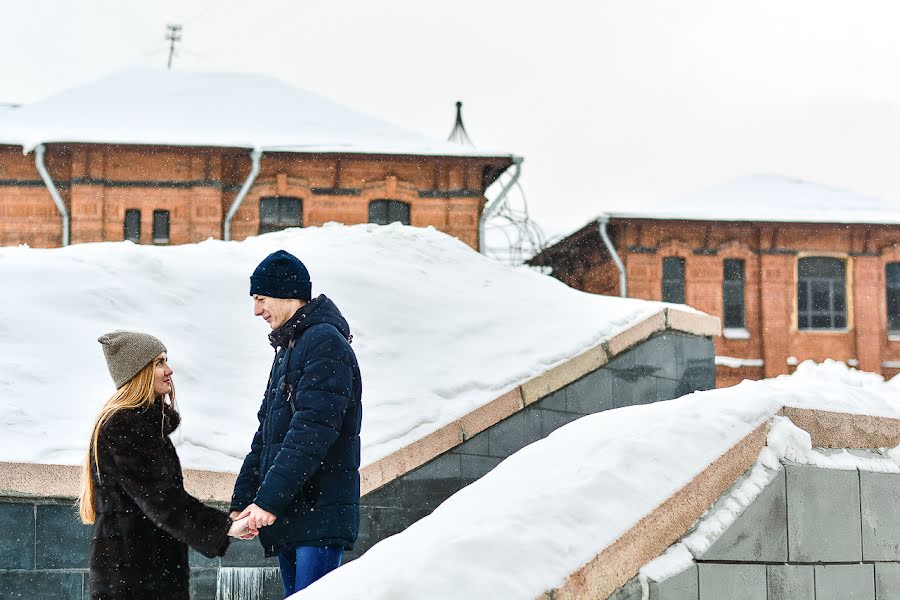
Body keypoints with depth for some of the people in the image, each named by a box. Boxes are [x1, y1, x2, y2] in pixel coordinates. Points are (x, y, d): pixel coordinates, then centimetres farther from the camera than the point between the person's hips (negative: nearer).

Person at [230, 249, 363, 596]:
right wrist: (243, 501, 13)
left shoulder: (326, 342, -10)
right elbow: (266, 433, 22)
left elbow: (312, 431, -20)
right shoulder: (287, 349, 21)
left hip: (321, 514, -9)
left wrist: (269, 500, -23)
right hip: (287, 515, 10)